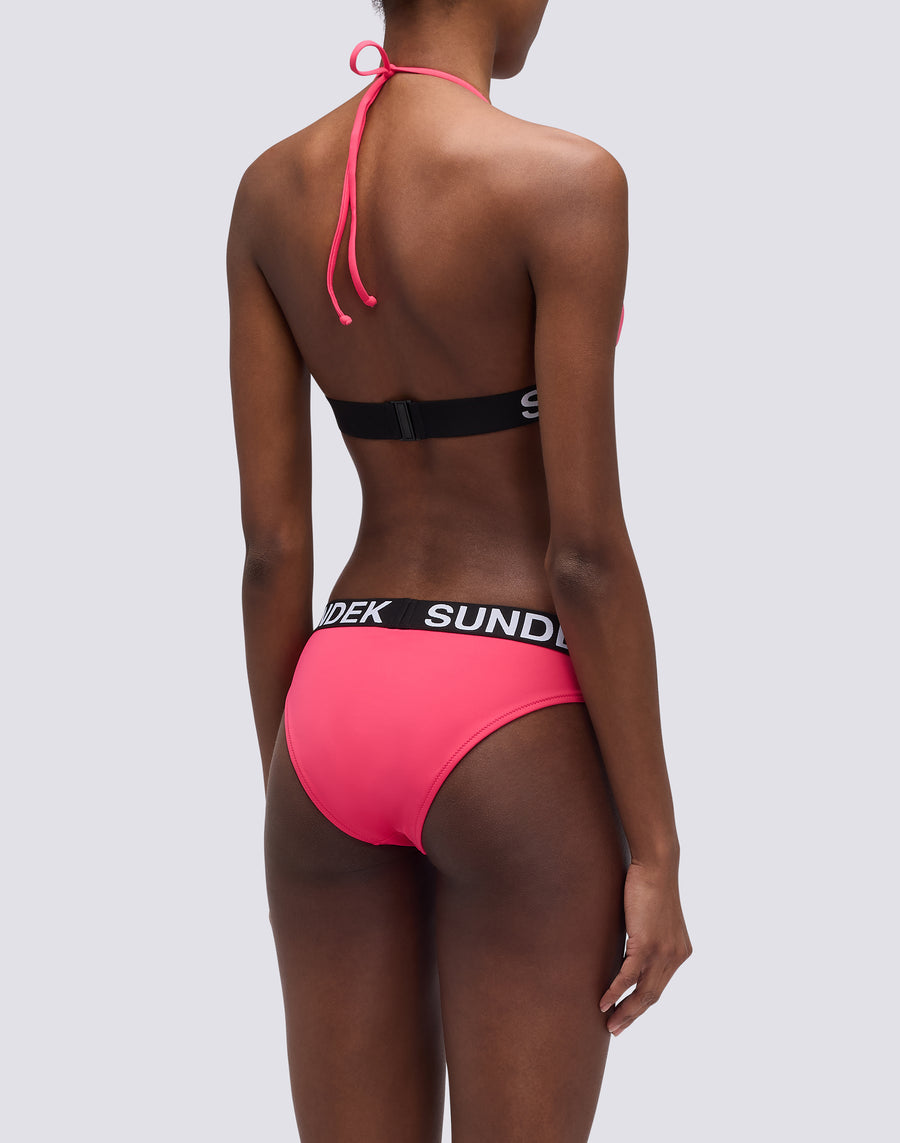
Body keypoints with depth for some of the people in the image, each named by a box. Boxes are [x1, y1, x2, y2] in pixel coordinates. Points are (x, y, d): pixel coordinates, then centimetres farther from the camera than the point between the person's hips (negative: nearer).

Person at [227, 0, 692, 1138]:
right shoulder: (562, 181, -13)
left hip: (333, 709, 6)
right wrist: (655, 851, -8)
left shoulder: (271, 188, 4)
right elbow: (587, 550, -15)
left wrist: (287, 800, 14)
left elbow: (270, 540, 5)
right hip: (510, 730, -5)